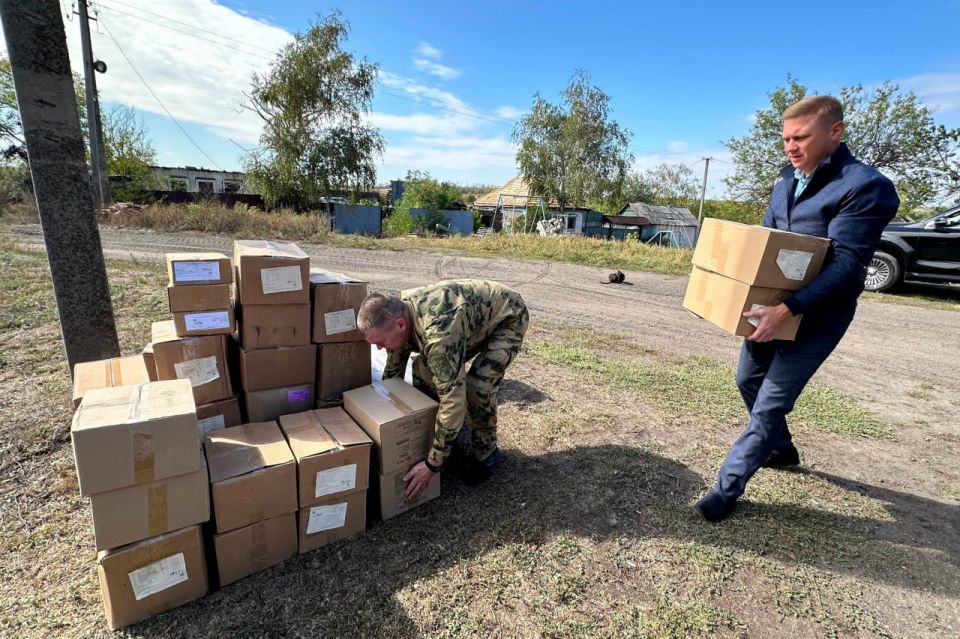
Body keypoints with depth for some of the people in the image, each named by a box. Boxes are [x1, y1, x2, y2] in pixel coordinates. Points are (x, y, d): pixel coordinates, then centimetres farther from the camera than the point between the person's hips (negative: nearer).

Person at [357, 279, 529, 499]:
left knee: (478, 384, -27)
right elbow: (392, 372, 1)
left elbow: (453, 400, -39)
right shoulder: (397, 313, -16)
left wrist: (432, 464, -30)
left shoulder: (439, 331, -43)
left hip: (508, 317, -7)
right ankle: (430, 437, 18)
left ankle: (486, 453, 0)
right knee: (424, 369, -4)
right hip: (472, 317, 7)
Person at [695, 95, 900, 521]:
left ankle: (727, 489, 6)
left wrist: (786, 310, -36)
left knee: (770, 403, -5)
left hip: (817, 314, -8)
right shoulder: (787, 178, 7)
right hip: (771, 304, 8)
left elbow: (846, 265, -25)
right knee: (748, 381, 19)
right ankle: (782, 450, 44)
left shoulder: (865, 186, -18)